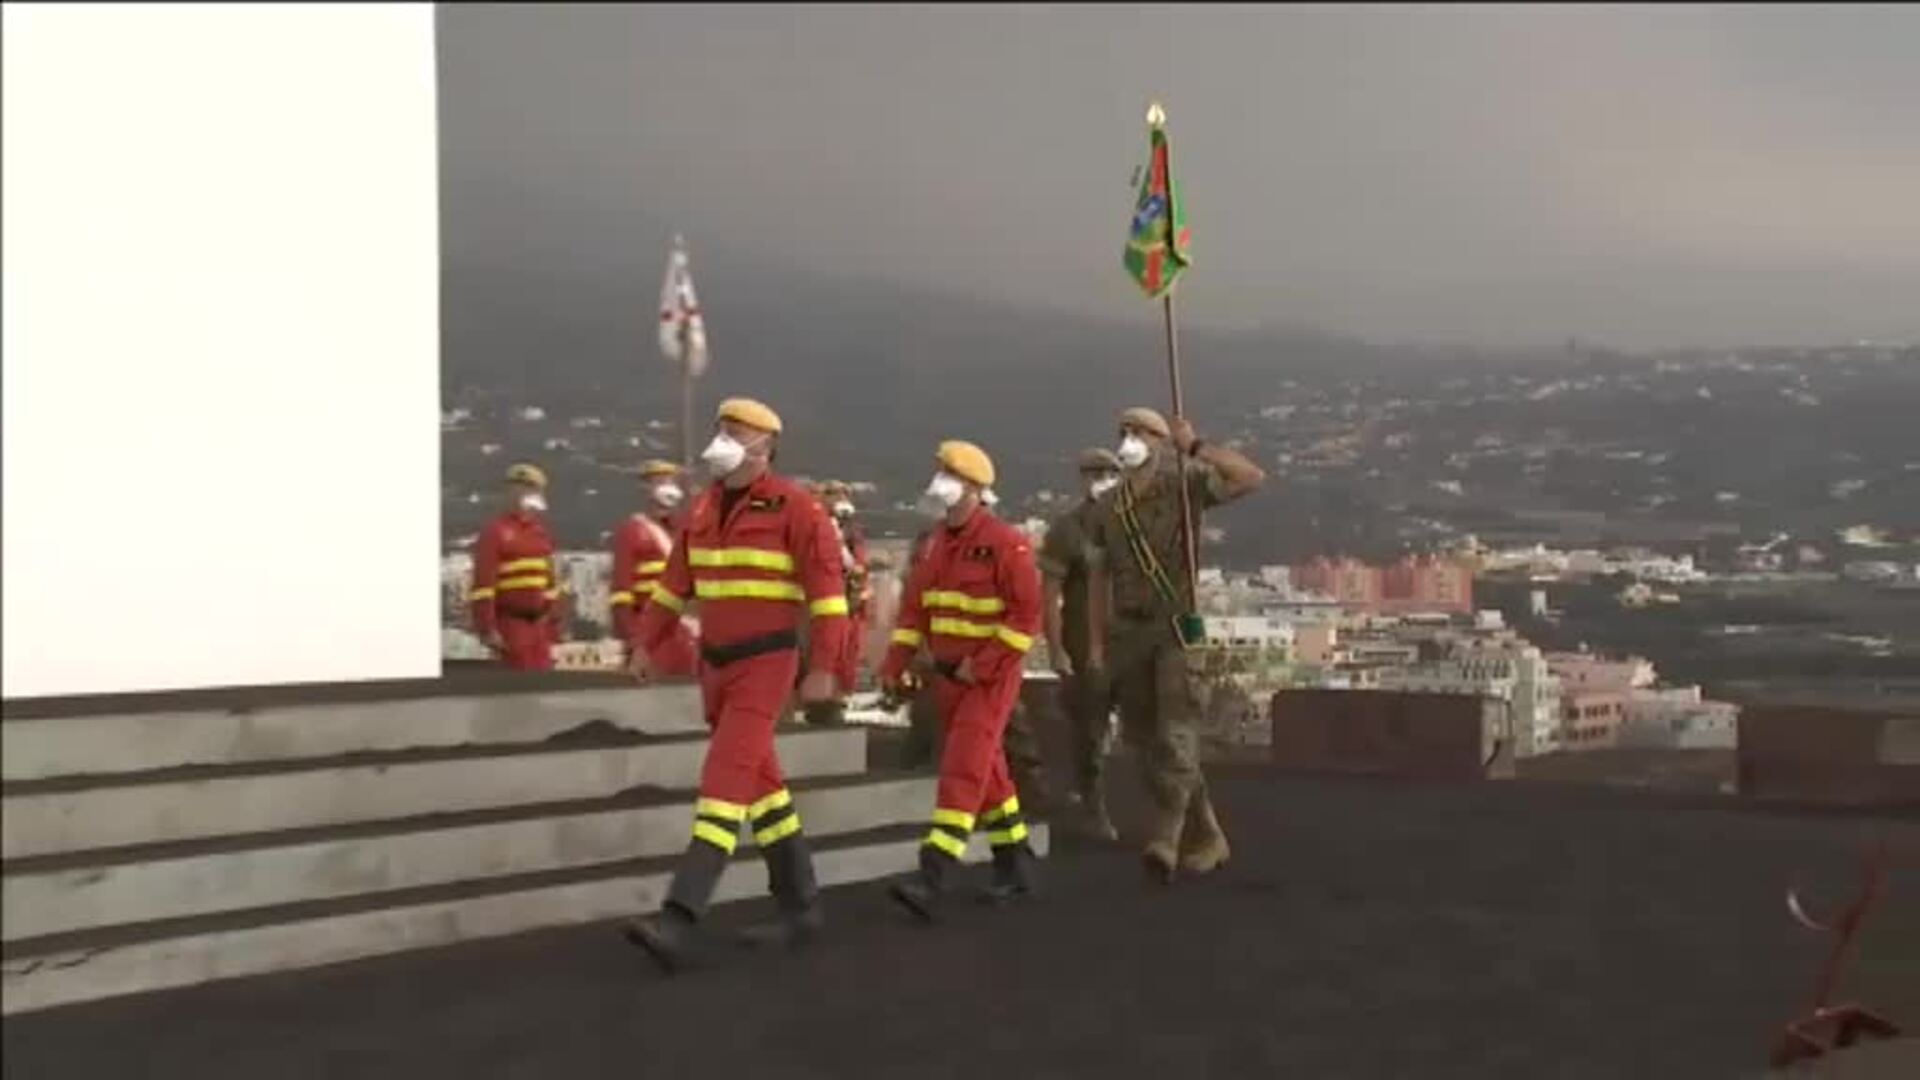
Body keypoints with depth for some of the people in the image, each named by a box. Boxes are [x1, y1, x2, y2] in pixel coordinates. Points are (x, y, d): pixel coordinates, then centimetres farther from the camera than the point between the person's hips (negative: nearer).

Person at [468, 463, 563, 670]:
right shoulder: (495, 532, -9)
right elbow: (483, 585, -15)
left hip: (538, 623, 7)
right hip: (511, 624, -7)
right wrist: (488, 630, -20)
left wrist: (553, 624, 16)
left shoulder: (539, 532, 15)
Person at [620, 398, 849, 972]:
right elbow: (677, 578, 18)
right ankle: (801, 907, 22)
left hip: (766, 666, -8)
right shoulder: (706, 506, 10)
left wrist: (823, 669, -18)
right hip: (717, 665, 8)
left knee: (724, 782, -17)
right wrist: (645, 645, 13)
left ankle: (679, 924, -24)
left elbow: (827, 587, -14)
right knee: (760, 783, 12)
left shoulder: (795, 505, -12)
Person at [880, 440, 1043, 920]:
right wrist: (895, 663, 0)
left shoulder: (1006, 543, -14)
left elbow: (1026, 616, -18)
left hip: (992, 678, -8)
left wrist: (982, 666, -22)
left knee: (963, 770, -14)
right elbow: (915, 605, 10)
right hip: (949, 675, 8)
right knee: (986, 770, 15)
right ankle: (1015, 864, 28)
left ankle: (933, 880, -20)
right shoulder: (938, 541, 9)